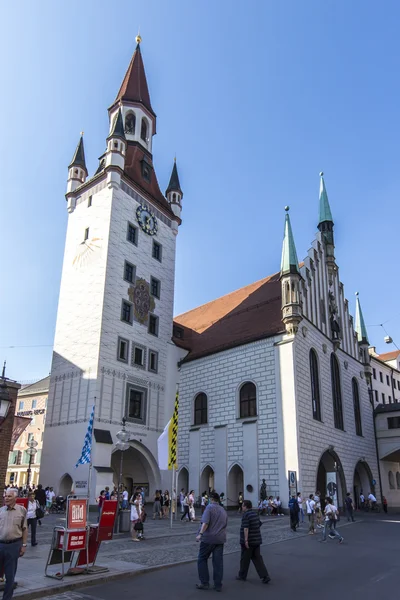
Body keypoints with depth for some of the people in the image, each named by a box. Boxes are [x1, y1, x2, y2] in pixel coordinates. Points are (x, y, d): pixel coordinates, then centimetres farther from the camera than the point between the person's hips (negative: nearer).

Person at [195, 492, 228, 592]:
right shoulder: (223, 510, 15)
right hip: (220, 539, 6)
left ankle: (204, 583, 7)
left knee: (202, 560, 8)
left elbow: (205, 522, -20)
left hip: (208, 538, -6)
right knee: (218, 562, 8)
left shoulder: (209, 507, -7)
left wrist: (200, 533, -25)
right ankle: (218, 585, 9)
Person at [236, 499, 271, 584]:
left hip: (248, 542, -7)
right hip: (257, 540, 8)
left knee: (245, 559, 8)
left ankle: (242, 576, 21)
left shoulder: (246, 515, -16)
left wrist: (246, 540, -24)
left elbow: (246, 528, -23)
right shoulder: (255, 514, 10)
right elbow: (259, 524, 19)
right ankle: (265, 576, 1)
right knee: (257, 558, 10)